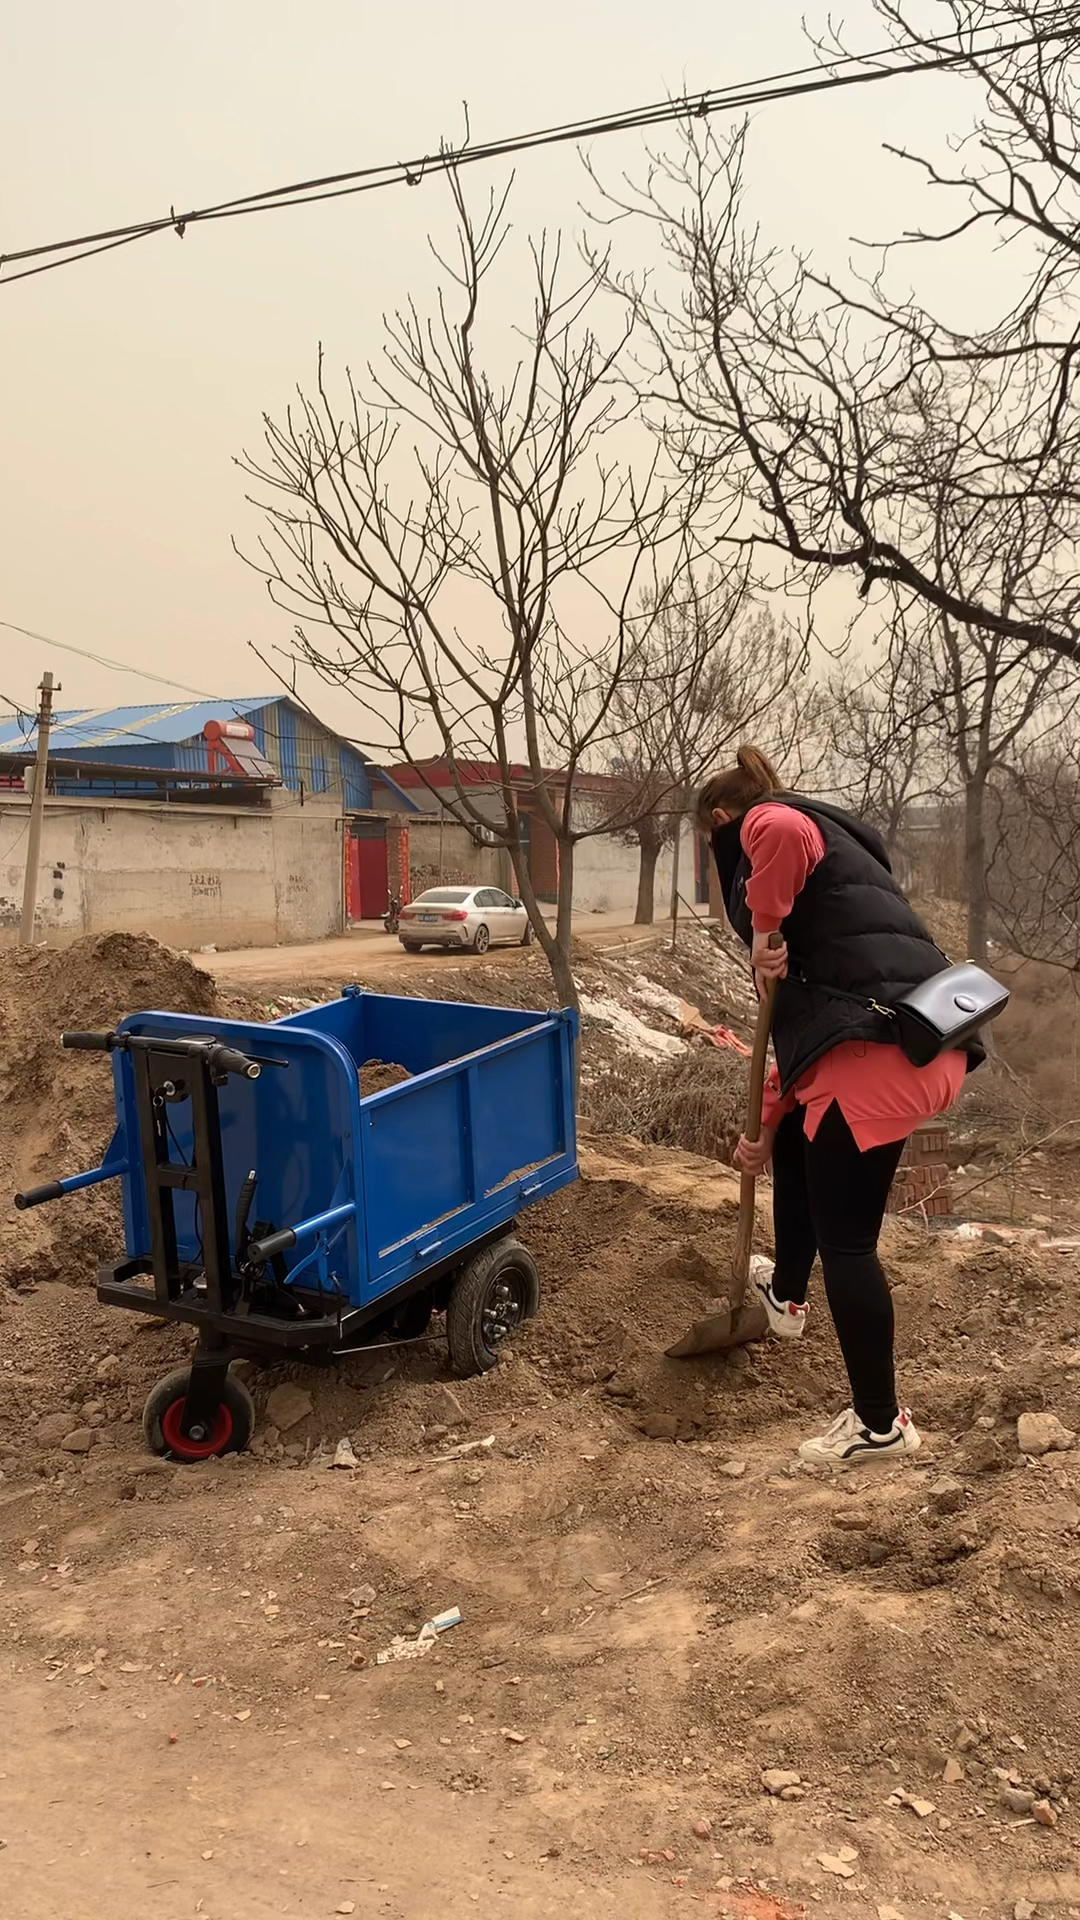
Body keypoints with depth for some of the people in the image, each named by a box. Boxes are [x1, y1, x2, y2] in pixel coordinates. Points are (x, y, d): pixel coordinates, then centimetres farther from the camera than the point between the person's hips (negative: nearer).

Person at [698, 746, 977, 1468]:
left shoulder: (766, 823, 7)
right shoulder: (830, 844, 32)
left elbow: (783, 834, -25)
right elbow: (807, 1011, 33)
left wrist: (764, 931, -10)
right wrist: (765, 1129, 36)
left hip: (881, 1043, -10)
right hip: (926, 1031, 10)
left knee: (845, 1239, 2)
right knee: (798, 1137, 33)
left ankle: (881, 1423, 16)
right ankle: (787, 1294, 50)